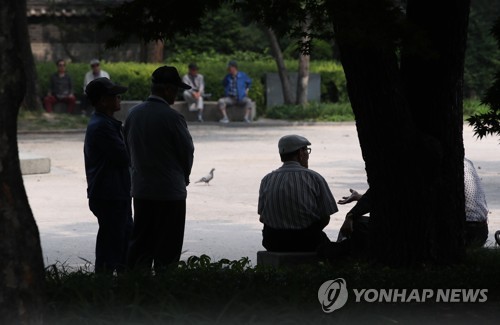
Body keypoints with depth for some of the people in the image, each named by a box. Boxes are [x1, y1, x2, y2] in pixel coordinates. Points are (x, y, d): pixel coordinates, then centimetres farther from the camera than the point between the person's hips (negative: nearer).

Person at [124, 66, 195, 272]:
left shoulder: (133, 114, 2)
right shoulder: (172, 117, -16)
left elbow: (128, 149, 9)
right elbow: (187, 152, -6)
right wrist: (183, 177, 12)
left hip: (140, 190, 6)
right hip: (170, 191, -6)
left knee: (140, 245, 12)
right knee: (167, 247, 2)